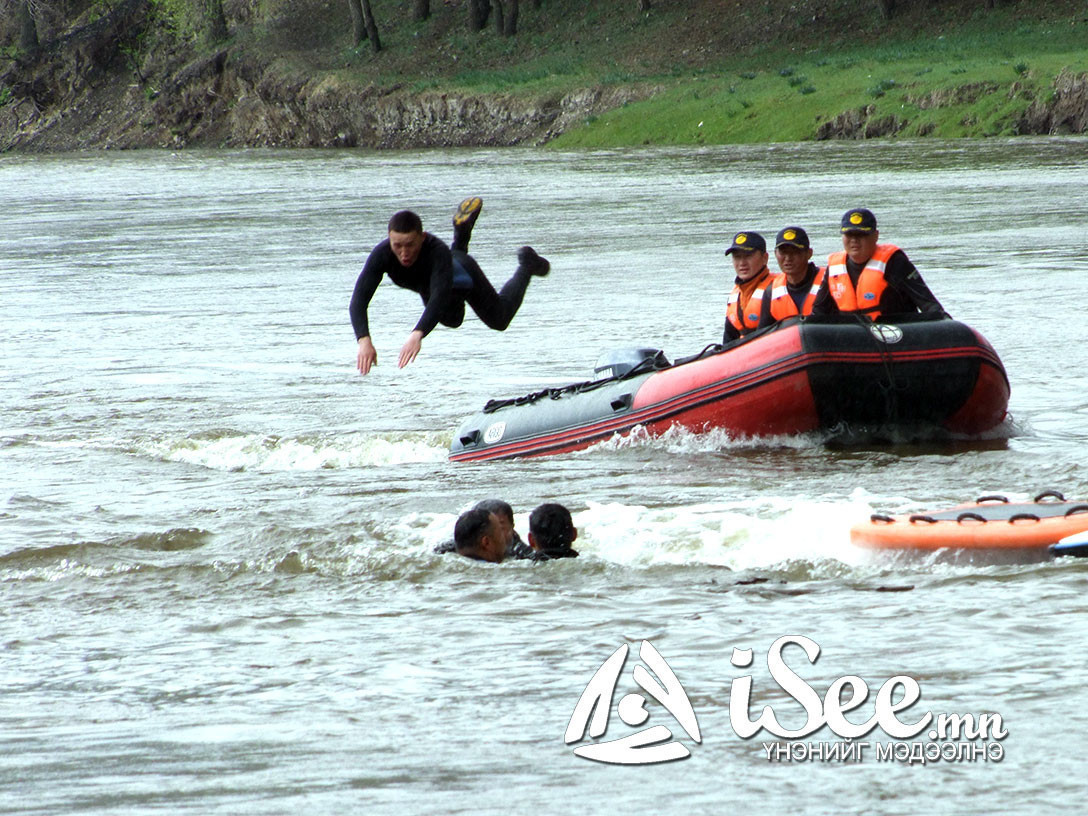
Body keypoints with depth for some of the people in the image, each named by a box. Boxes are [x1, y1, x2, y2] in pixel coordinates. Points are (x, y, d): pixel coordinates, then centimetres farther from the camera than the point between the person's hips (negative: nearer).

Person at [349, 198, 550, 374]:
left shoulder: (438, 251, -49)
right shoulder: (381, 255, -43)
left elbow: (440, 297, -61)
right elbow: (359, 300, -50)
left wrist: (417, 335, -78)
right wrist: (364, 341, -67)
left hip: (462, 273, -3)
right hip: (427, 285, 3)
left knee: (500, 320, 24)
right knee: (452, 320, 37)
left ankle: (526, 265, 46)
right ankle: (461, 240, 52)